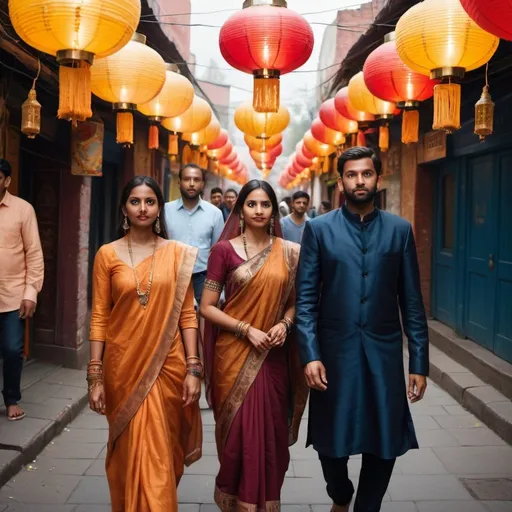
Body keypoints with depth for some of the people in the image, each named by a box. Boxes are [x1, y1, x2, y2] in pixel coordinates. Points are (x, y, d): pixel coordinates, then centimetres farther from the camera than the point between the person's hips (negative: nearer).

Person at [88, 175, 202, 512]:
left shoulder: (178, 253, 1)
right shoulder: (108, 254, 0)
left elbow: (187, 314, 1)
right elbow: (99, 317, -1)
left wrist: (193, 368, -4)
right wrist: (95, 376, -4)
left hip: (167, 365, 1)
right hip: (124, 365, 0)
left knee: (163, 450, 9)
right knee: (132, 452, 6)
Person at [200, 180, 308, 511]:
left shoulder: (288, 252, 4)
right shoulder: (224, 250, -4)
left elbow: (293, 301, 12)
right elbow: (208, 307, -4)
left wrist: (284, 324, -8)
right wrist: (247, 329, -14)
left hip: (274, 356, 2)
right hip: (235, 354, -2)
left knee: (272, 432, 8)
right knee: (239, 431, 1)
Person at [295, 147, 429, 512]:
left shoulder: (400, 230, 3)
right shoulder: (319, 229, 0)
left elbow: (411, 302, 3)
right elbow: (306, 299, -3)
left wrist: (419, 362, -1)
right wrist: (310, 354, -12)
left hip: (384, 354, 1)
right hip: (334, 353, 0)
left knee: (385, 443, 5)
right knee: (330, 441, 11)